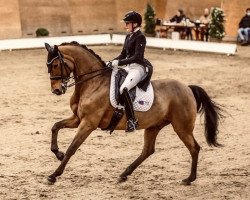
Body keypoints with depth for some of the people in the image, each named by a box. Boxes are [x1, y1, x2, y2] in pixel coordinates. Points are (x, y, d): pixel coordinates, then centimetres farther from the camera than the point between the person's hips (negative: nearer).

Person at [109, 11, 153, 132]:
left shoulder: (140, 37, -12)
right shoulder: (128, 37, 14)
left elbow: (137, 57, -21)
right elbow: (123, 54, 20)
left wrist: (119, 62, -23)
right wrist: (112, 62, 5)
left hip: (138, 68, -10)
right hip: (128, 67, 10)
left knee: (123, 89, -32)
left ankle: (132, 121, -28)